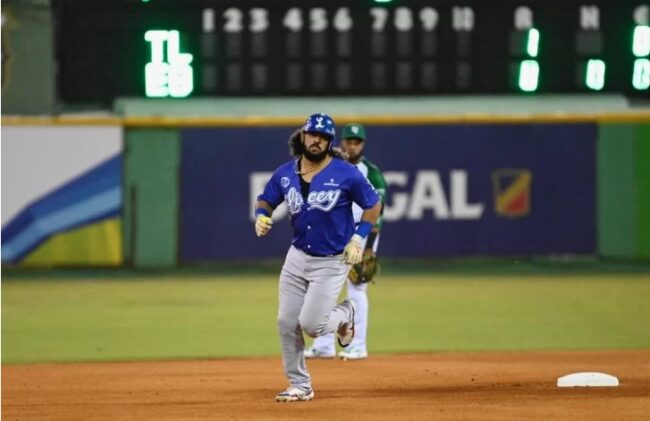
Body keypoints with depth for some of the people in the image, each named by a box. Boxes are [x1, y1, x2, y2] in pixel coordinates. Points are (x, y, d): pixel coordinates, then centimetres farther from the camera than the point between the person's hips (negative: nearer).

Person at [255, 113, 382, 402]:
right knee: (286, 323, 1)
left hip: (333, 262, -5)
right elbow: (265, 201, 12)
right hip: (297, 257, 5)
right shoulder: (285, 174, -1)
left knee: (310, 324, -12)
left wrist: (358, 238, -11)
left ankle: (344, 314, 23)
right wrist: (261, 217, -11)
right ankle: (300, 386, 15)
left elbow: (373, 205, -3)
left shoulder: (346, 174, -12)